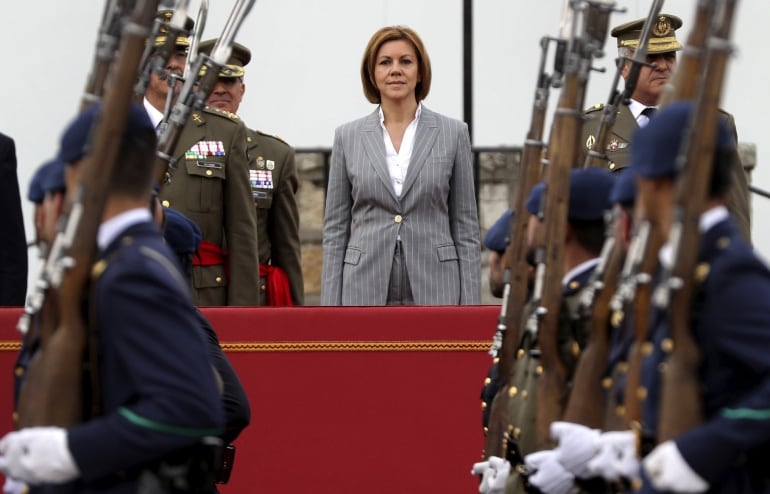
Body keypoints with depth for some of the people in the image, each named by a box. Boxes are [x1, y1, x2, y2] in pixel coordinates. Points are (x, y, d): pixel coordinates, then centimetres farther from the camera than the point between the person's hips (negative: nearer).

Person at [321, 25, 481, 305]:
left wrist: (469, 306, -3)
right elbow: (335, 229, 7)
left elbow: (466, 227, 4)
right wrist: (332, 310, 0)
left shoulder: (452, 134, 4)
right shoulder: (348, 137, 7)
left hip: (434, 293, -1)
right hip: (367, 292, 1)